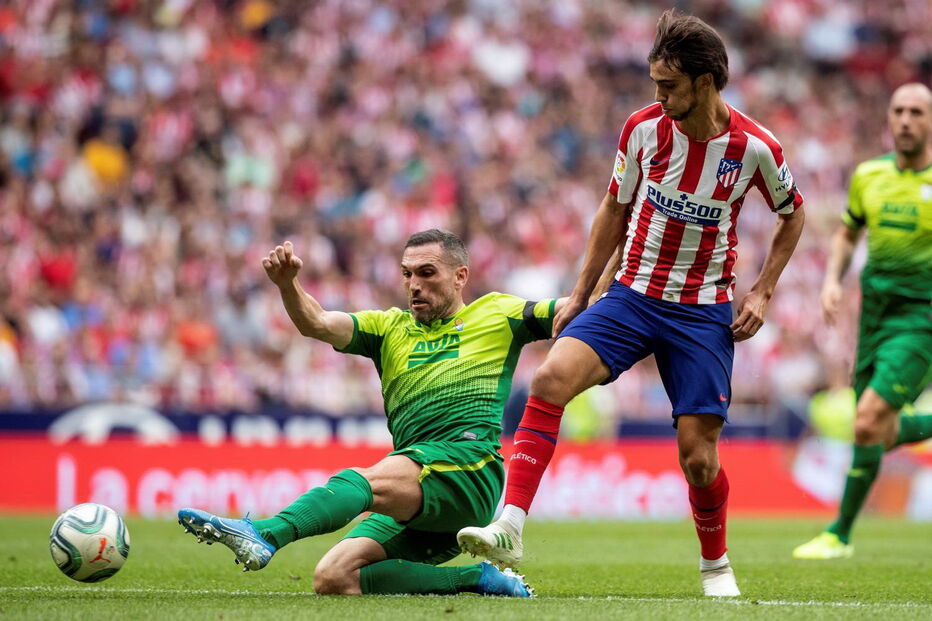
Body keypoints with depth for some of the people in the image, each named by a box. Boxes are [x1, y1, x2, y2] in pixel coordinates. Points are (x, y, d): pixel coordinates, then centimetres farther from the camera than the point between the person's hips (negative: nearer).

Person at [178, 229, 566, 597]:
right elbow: (316, 324, 9)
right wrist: (287, 284, -12)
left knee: (363, 481, -35)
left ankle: (265, 534, -60)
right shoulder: (389, 328, 25)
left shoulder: (497, 314, 17)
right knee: (332, 580, -12)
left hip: (469, 463, -7)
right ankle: (479, 579, -8)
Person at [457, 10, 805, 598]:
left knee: (697, 453, -4)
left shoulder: (755, 147, -9)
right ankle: (510, 530, -27)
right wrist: (580, 294, 10)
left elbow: (793, 215, 10)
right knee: (552, 378, -24)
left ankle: (716, 566, 25)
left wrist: (762, 293, 2)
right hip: (633, 293, 2)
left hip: (704, 311, -1)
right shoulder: (644, 127, -4)